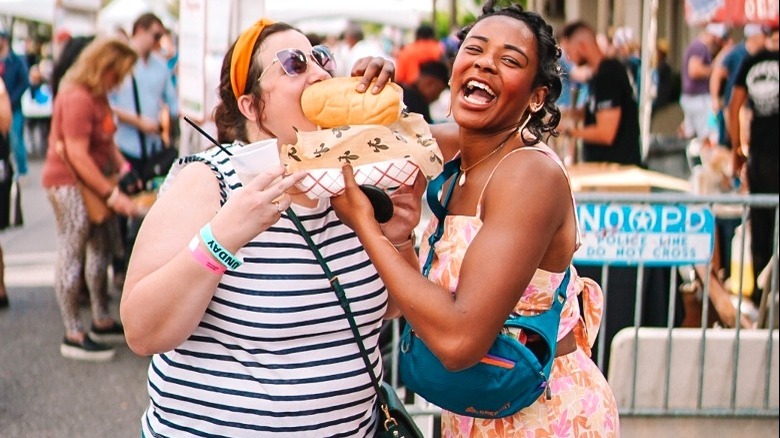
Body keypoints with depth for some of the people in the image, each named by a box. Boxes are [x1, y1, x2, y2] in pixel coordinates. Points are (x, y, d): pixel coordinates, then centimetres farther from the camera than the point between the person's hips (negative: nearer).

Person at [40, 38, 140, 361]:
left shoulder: (98, 95, 12)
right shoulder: (78, 98, -21)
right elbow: (77, 155, -25)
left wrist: (122, 165, 3)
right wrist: (111, 194, -24)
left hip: (91, 182, 10)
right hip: (69, 183, -10)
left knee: (100, 250, 14)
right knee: (72, 256, -5)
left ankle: (102, 322, 26)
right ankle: (73, 336, 1)